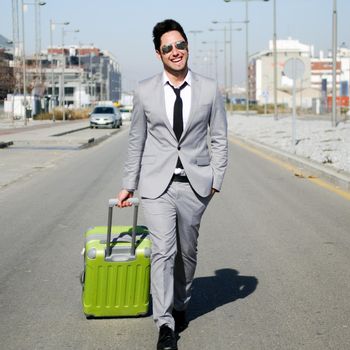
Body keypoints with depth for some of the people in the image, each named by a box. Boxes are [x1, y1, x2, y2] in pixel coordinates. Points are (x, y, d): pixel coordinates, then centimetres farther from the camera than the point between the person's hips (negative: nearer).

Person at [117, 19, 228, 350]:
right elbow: (136, 141, 9)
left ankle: (180, 305, 34)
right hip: (157, 184, -1)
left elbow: (218, 139, 7)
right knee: (163, 251, -10)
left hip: (194, 184, 1)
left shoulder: (209, 90, 2)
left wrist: (216, 180, -1)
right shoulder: (145, 91, 2)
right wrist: (128, 184, 10)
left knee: (187, 251, 11)